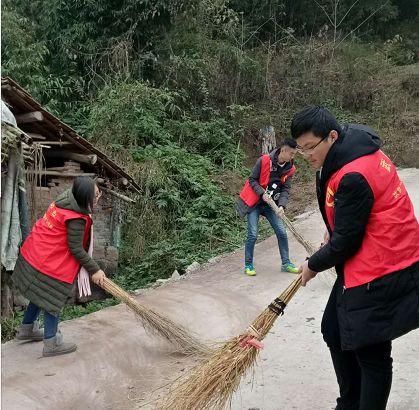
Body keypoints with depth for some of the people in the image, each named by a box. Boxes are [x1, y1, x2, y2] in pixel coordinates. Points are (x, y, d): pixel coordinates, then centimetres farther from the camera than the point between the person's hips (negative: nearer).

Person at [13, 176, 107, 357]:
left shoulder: (67, 199, 0)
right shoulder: (76, 218, -26)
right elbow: (76, 249, -20)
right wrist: (94, 270, -12)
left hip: (34, 254, 9)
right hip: (49, 263, -9)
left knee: (42, 295, 25)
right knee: (53, 299, 4)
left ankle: (26, 329, 42)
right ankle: (51, 344, 16)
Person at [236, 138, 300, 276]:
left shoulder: (290, 168, -3)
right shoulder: (264, 160, -17)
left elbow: (286, 189, -3)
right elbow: (252, 180, -10)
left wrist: (282, 205, -19)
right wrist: (262, 193, -22)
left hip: (271, 205, 5)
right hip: (255, 203, -4)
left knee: (282, 233, 0)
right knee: (253, 234, -8)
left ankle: (286, 263, 14)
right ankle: (248, 265, 7)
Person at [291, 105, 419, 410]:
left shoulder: (354, 177, -27)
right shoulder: (355, 149, 5)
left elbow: (345, 242, -20)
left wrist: (313, 266, -4)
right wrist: (332, 234, 10)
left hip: (380, 273, -11)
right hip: (362, 267, 11)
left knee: (370, 352, 0)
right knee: (335, 331, 18)